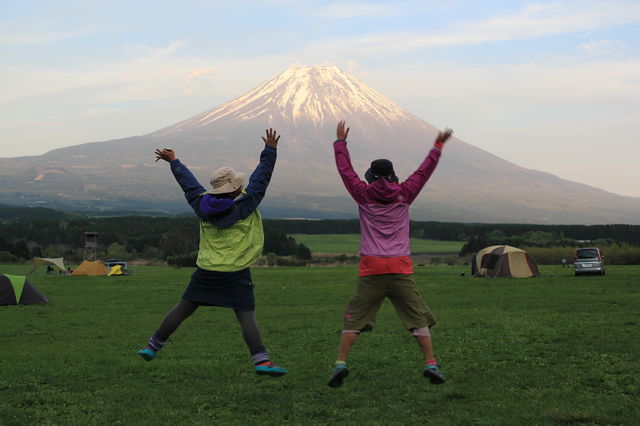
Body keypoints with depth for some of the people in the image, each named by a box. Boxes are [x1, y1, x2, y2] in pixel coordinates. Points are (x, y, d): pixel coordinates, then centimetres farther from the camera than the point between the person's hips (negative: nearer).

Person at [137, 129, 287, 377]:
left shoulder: (203, 204, 3)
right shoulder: (245, 204, -9)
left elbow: (189, 184, 17)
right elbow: (261, 178, -3)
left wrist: (174, 162, 32)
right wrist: (270, 150, 4)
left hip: (206, 270, 5)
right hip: (236, 273, -5)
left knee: (183, 309, 13)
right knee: (246, 316, -7)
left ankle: (153, 346, 22)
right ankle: (260, 360, -14)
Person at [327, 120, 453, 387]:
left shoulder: (364, 195, 6)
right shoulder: (404, 195, 8)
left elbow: (345, 170, 17)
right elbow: (424, 171, 19)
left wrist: (340, 141, 29)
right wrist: (438, 146, 31)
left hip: (371, 269, 0)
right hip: (401, 269, 1)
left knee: (353, 319, 4)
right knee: (418, 318, 6)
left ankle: (340, 363, -8)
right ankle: (431, 364, -1)